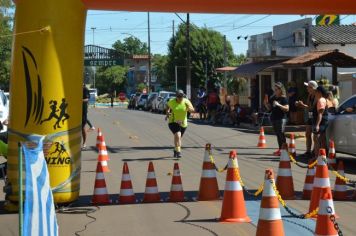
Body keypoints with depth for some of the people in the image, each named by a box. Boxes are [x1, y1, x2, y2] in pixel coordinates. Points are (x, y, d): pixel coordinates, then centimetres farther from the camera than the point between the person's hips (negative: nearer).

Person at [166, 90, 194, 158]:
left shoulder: (186, 101, -9)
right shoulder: (172, 101, -9)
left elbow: (193, 110, -13)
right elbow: (167, 106, 13)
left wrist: (189, 109, -34)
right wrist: (167, 112, -3)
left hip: (183, 123, 3)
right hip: (173, 122, -3)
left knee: (179, 137, 18)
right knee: (177, 136, -24)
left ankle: (175, 150, 42)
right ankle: (178, 152, -23)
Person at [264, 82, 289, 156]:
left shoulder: (283, 98, -8)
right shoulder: (272, 98, 10)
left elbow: (287, 108, -14)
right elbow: (269, 108, 16)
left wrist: (278, 105, -23)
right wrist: (266, 104, -3)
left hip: (281, 118, -7)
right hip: (273, 118, 7)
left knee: (281, 134, -9)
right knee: (277, 134, 11)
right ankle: (280, 149, 18)